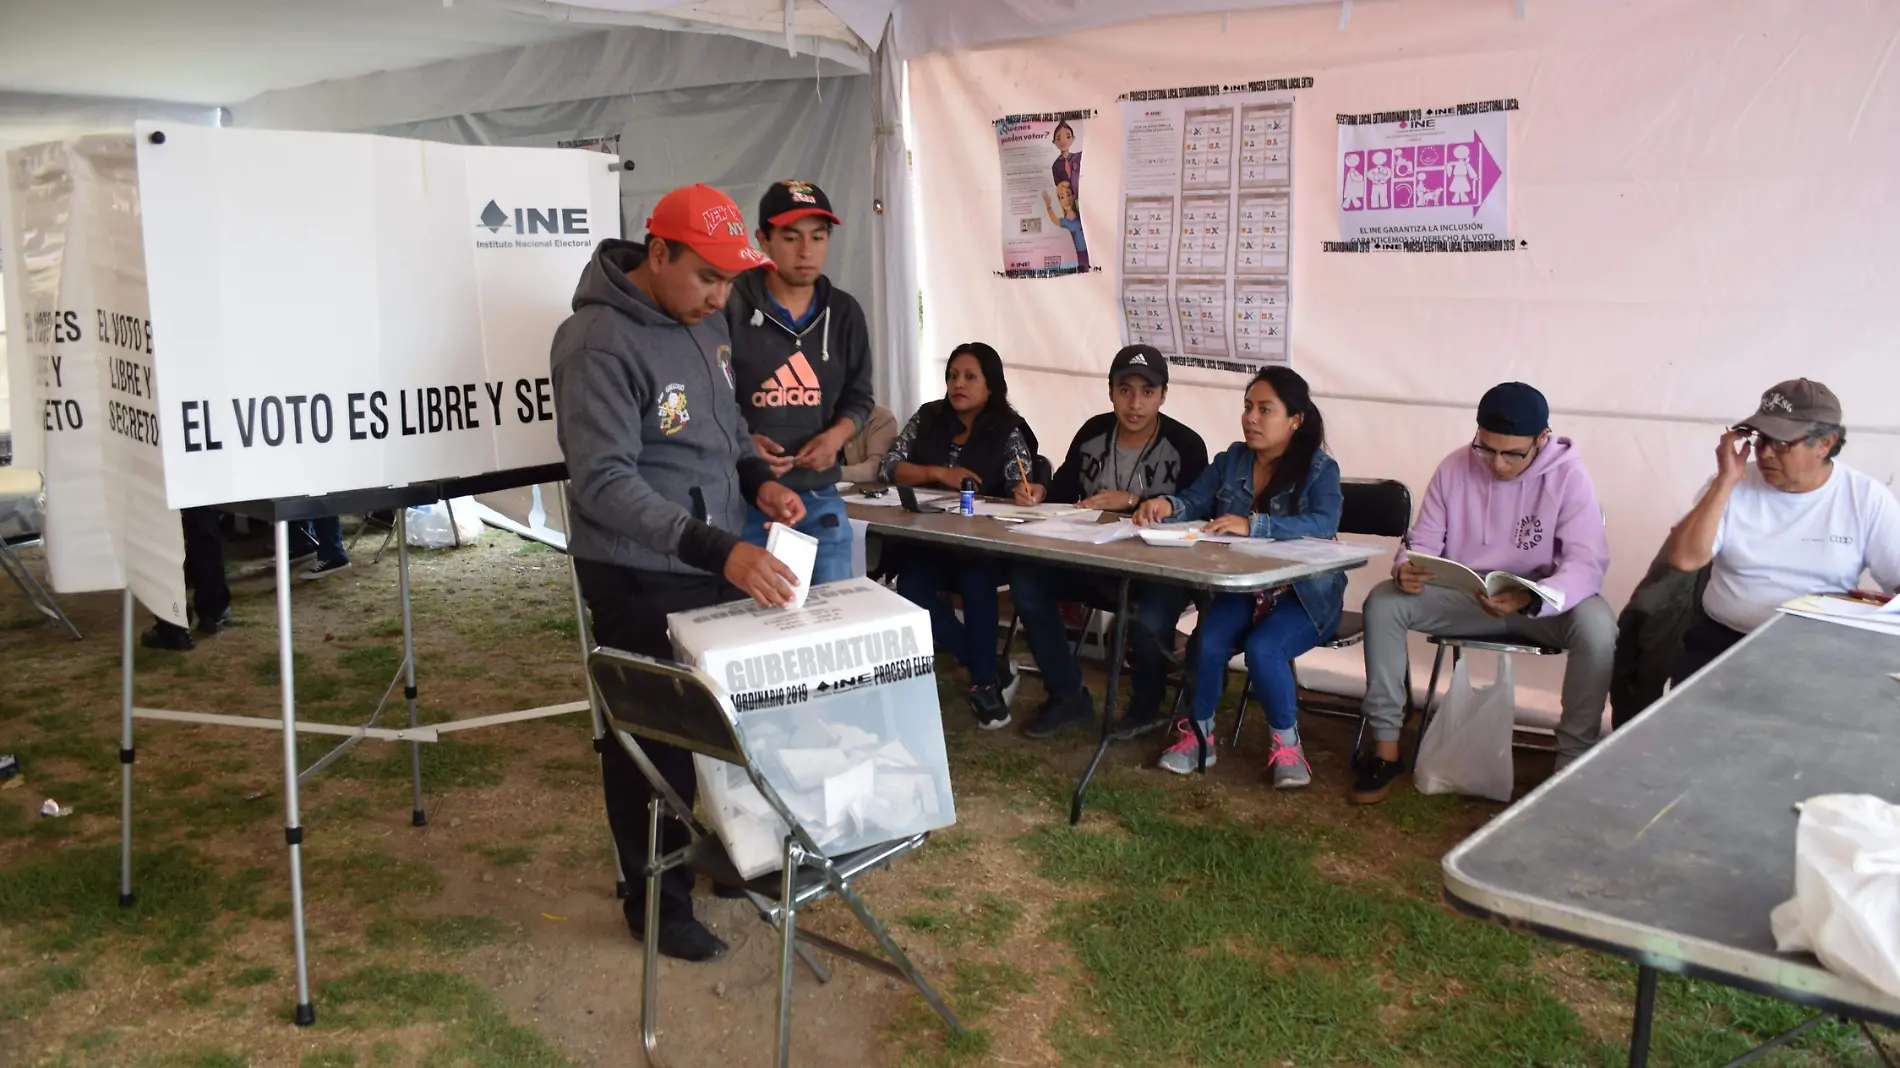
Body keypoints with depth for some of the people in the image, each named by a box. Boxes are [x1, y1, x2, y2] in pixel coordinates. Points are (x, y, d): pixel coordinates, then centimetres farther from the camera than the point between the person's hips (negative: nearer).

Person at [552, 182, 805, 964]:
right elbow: (604, 483, -27)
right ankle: (658, 901, 24)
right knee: (654, 740, 6)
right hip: (641, 580, -8)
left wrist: (756, 479, -2)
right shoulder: (599, 343, -22)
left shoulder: (704, 317, 5)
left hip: (716, 561, 8)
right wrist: (718, 549, -36)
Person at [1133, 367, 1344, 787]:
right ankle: (1199, 734, 0)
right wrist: (1167, 506, -24)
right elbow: (1194, 501, 2)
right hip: (1240, 590, 4)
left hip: (1303, 596, -4)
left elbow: (1323, 524, -24)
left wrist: (1252, 525, -37)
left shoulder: (1319, 469, -6)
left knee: (1263, 647, -30)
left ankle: (1287, 744, -5)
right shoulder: (1231, 461, 9)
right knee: (1208, 641, -25)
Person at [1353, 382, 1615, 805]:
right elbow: (1423, 543, -2)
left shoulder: (1567, 475, -15)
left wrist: (1531, 598, -43)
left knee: (1598, 627, -33)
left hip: (1541, 601, -2)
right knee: (1383, 603, -20)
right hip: (1463, 596, 3)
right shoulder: (1453, 468, -7)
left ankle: (1573, 763, -18)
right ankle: (1385, 747, -13)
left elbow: (1588, 563, -23)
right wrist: (1406, 570, -29)